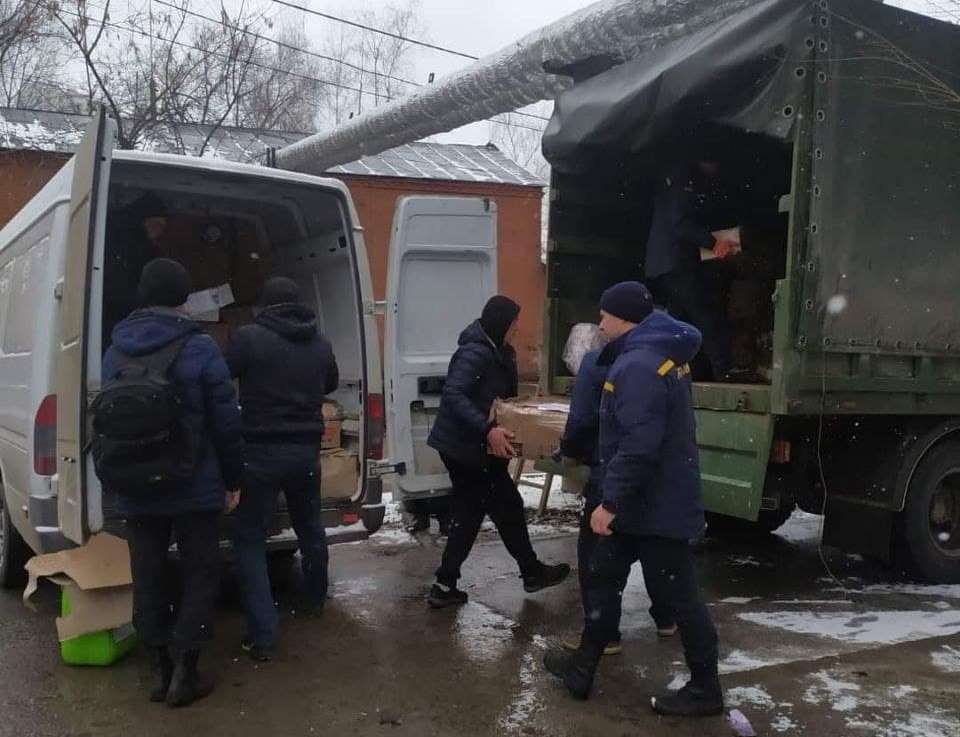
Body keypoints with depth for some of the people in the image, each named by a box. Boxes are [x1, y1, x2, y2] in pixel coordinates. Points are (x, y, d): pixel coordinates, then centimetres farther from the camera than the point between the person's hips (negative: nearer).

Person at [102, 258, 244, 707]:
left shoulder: (115, 351, 4)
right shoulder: (199, 349, -12)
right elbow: (226, 422, -11)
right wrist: (233, 478, 0)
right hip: (194, 488, -4)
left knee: (148, 577, 14)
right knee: (200, 574, 9)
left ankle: (161, 668, 22)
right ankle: (184, 672, 9)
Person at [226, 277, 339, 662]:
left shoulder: (249, 337, -13)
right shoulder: (321, 343, 4)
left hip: (262, 450, -5)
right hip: (306, 449, 5)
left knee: (250, 539, 3)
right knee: (310, 527, 25)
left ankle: (262, 635, -2)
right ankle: (315, 600, 44)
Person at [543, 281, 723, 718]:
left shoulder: (638, 366, -24)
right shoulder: (661, 353, 10)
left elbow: (638, 446, -31)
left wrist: (610, 502, -25)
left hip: (655, 505, -11)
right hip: (655, 498, 11)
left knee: (676, 594, 3)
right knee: (603, 579, 17)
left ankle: (705, 689, 18)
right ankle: (583, 667, 28)